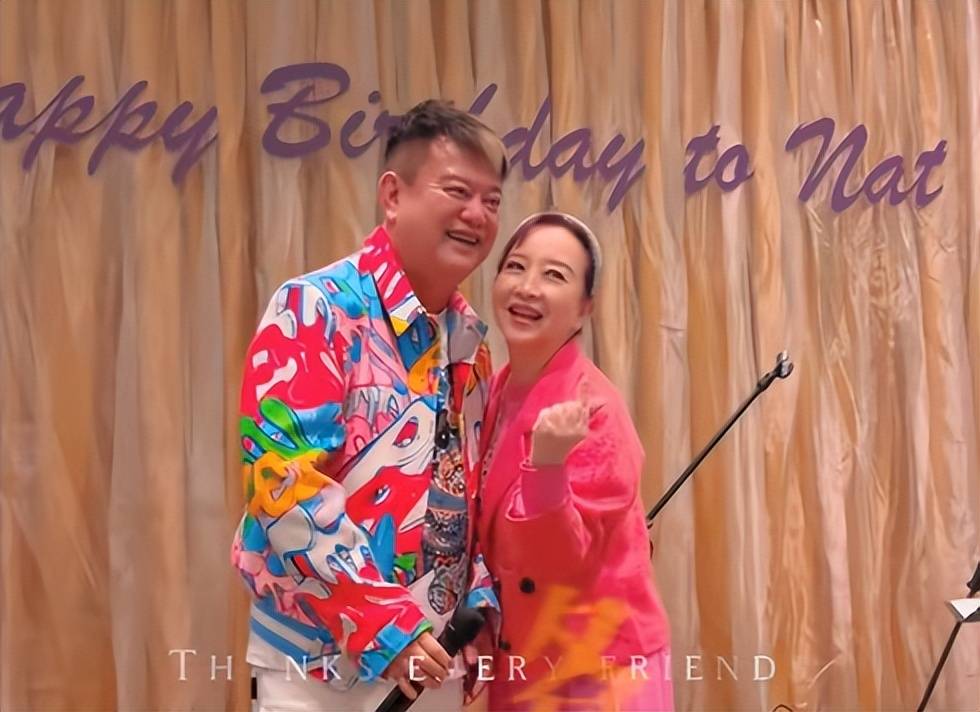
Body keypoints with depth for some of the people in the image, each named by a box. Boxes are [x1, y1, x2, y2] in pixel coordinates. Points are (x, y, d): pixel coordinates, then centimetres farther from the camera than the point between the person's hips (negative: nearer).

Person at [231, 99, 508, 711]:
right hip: (322, 656, -6)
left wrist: (480, 597, -1)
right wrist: (380, 621, -22)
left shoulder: (470, 338, 8)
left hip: (432, 655, 7)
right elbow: (284, 479, -20)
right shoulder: (315, 310, -13)